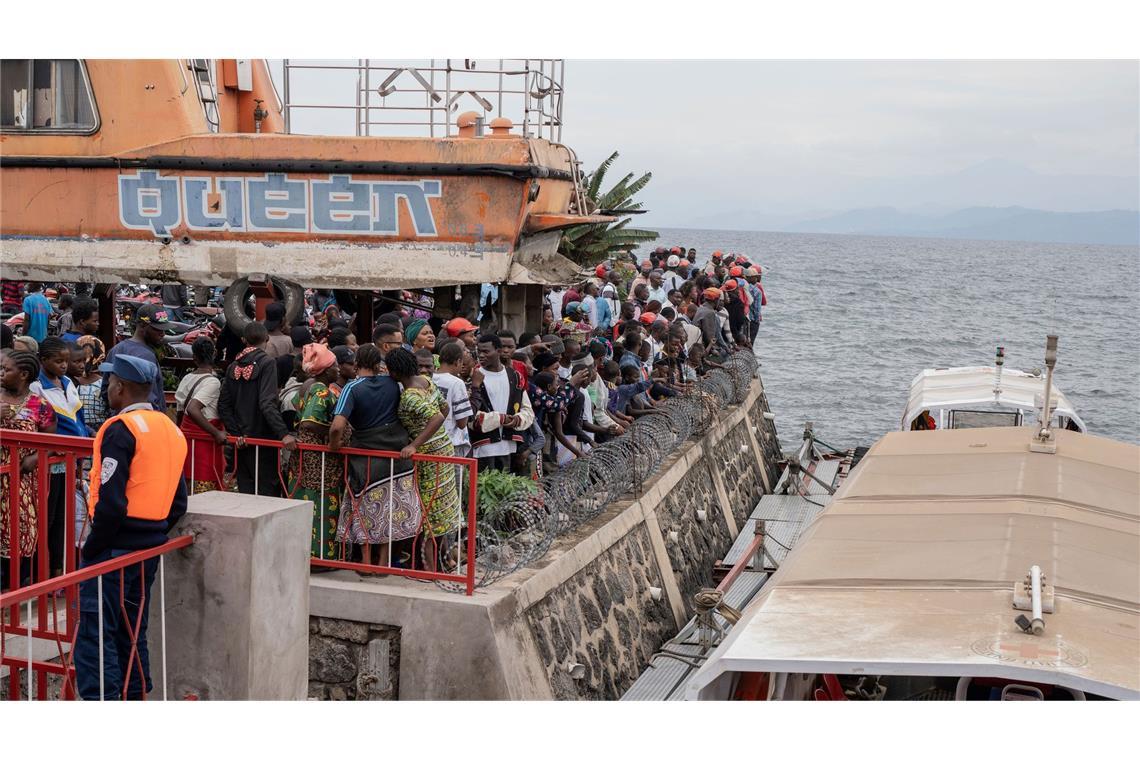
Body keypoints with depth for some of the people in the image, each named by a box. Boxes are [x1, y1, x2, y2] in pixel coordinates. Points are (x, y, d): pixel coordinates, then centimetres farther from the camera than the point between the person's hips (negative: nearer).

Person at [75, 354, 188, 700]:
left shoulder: (120, 429, -14)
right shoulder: (170, 430, 12)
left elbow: (111, 503, -21)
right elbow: (178, 503, 14)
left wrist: (91, 546, -10)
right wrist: (154, 535, 16)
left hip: (114, 548, -8)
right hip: (151, 548, 8)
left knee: (94, 636, -5)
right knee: (132, 633, 17)